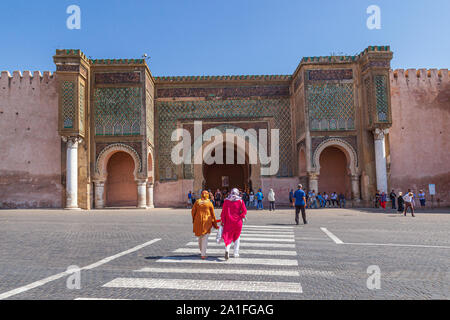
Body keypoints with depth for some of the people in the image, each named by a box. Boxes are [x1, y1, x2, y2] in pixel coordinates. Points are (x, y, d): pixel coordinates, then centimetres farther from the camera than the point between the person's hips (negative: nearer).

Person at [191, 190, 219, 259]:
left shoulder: (197, 202, 0)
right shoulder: (210, 203, -4)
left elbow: (193, 211, 1)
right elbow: (212, 214, 1)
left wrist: (193, 220, 19)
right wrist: (215, 225, 11)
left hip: (198, 221, 2)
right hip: (207, 222, -2)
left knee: (200, 236, 21)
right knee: (205, 238, 0)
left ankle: (201, 251, 37)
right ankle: (203, 255, -4)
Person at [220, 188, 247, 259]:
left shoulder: (226, 201, -1)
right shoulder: (240, 201, -2)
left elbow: (223, 212, -2)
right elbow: (244, 211, -9)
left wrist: (223, 221, 2)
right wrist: (240, 217, 2)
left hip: (228, 221, 0)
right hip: (237, 222, 0)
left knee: (228, 237, 5)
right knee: (237, 237, 15)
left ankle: (227, 250, -20)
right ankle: (236, 253, 18)